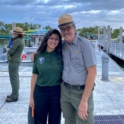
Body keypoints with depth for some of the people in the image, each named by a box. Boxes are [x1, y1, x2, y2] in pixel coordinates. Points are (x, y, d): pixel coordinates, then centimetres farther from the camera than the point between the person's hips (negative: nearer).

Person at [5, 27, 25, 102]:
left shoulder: (17, 41, -21)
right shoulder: (21, 40, 10)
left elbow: (10, 52, -21)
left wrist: (7, 49, -1)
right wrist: (9, 49, 0)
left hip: (13, 61, -10)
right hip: (17, 60, 10)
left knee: (13, 78, -4)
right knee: (15, 77, 16)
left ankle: (14, 97, 3)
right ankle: (15, 94, 27)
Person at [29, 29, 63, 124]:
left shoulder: (61, 55, -4)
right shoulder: (38, 55, -2)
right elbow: (34, 76, 3)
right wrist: (31, 96, 4)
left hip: (56, 92, 0)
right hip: (40, 91, 1)